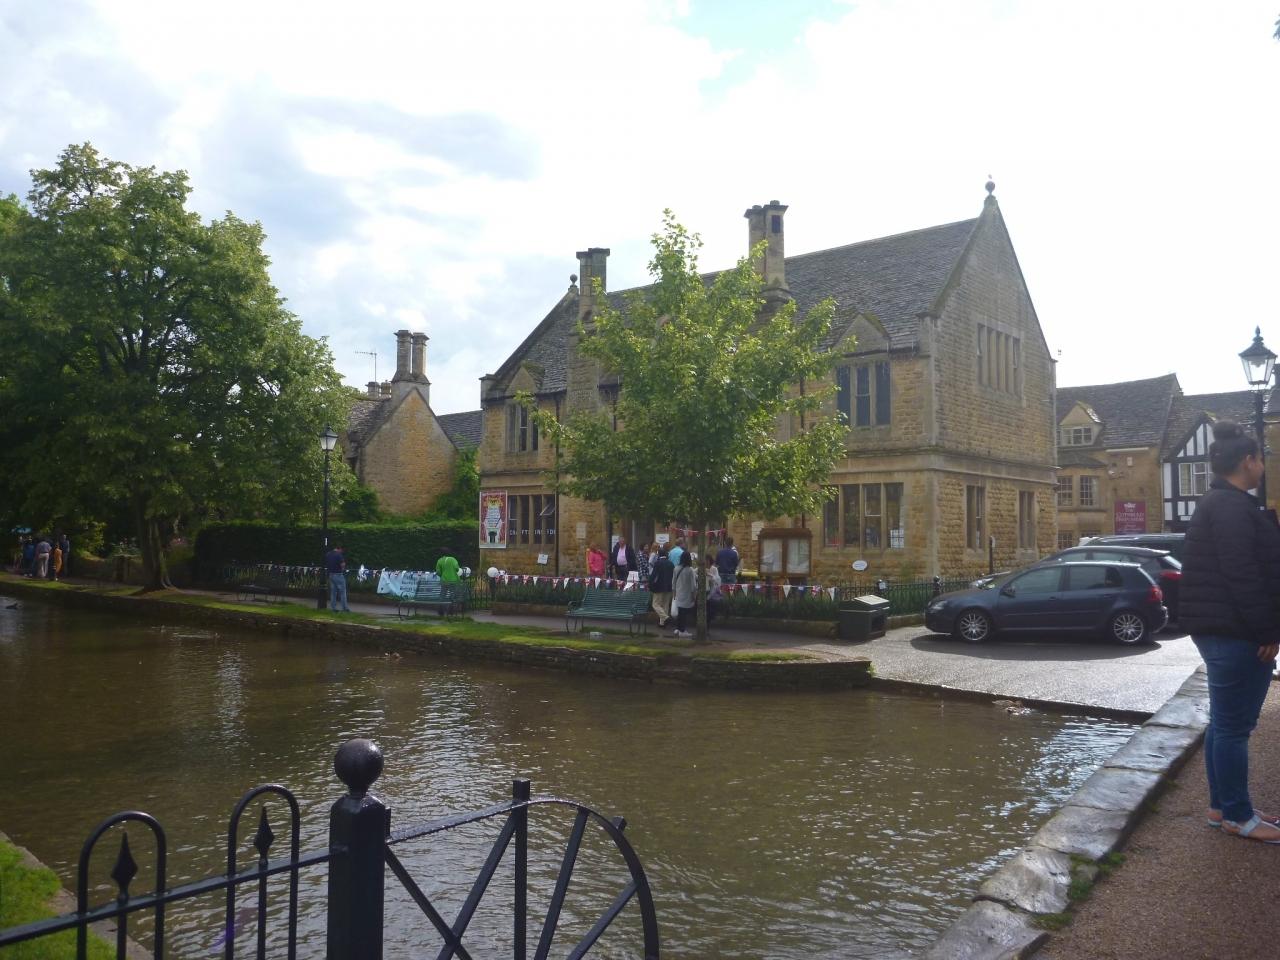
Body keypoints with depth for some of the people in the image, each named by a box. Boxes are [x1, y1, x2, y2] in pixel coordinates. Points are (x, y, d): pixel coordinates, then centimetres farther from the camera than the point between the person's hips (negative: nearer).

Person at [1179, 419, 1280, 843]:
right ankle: (1237, 816, 8)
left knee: (1225, 722, 15)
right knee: (1234, 725, -2)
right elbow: (1242, 574, -22)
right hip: (1234, 631, -11)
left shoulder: (1220, 503, 18)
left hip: (1222, 628, 11)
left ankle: (1223, 806, 24)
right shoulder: (1233, 506, -15)